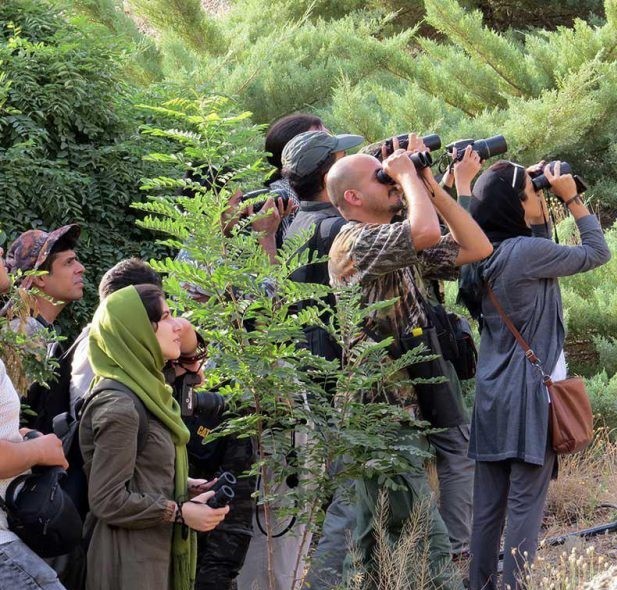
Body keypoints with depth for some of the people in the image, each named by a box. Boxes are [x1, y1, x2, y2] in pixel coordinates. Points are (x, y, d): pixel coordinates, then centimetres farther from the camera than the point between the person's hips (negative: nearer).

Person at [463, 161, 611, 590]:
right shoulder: (526, 251, -17)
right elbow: (597, 253, -6)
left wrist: (542, 216, 11)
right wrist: (572, 199, -1)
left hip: (494, 393, 8)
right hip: (528, 394, -8)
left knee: (488, 504, 10)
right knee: (526, 505, -4)